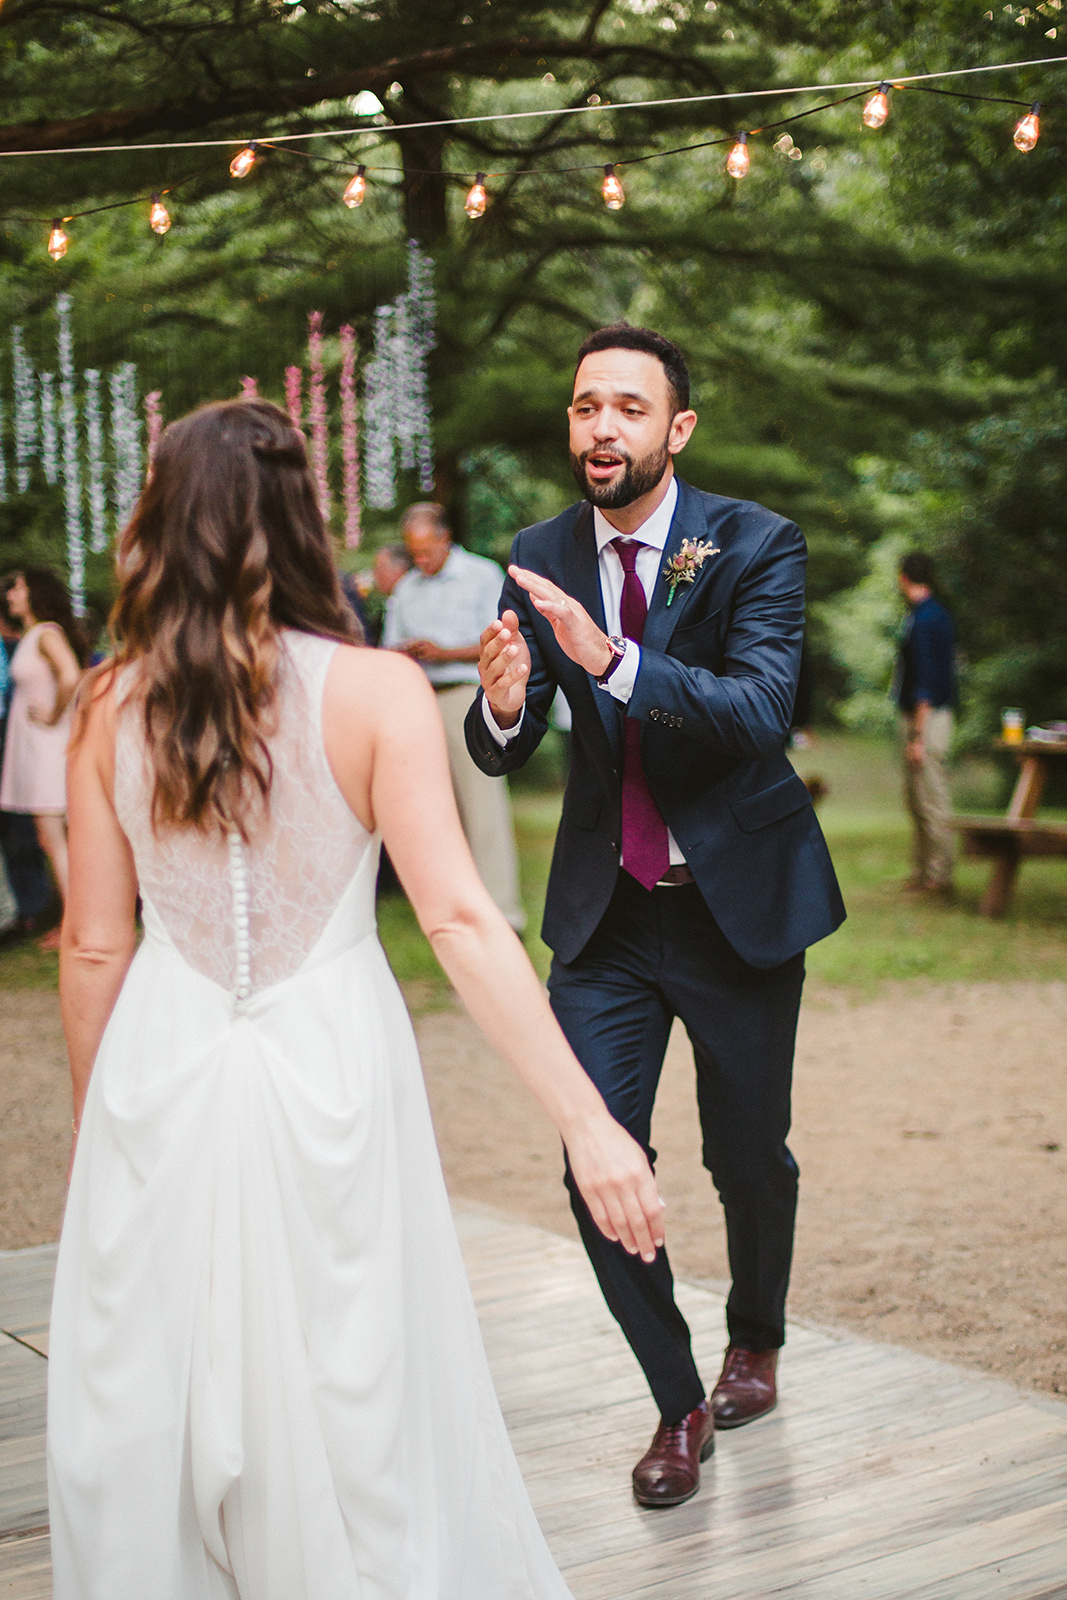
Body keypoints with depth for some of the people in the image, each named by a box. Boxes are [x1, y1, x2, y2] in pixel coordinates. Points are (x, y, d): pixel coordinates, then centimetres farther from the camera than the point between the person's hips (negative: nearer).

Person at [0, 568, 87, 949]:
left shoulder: (48, 633, -14)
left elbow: (70, 677, -31)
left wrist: (54, 716, -20)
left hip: (48, 743, -10)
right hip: (31, 746, 10)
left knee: (52, 838, -7)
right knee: (50, 839, 12)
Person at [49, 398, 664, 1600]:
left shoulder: (113, 705, -3)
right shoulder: (375, 691, -10)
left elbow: (92, 947, 1)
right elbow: (459, 920, -18)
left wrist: (94, 1118, 16)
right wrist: (587, 1122, -18)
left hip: (159, 1072, 2)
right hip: (327, 1071, -2)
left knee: (143, 1402, 17)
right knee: (348, 1393, 14)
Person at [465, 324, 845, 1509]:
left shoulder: (756, 545, -13)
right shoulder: (541, 557, -3)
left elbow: (763, 710, -29)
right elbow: (502, 755, -4)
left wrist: (613, 659, -43)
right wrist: (500, 701, -29)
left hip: (739, 899, -2)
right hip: (605, 909, 2)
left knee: (749, 1157, 12)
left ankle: (755, 1342, 43)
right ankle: (678, 1406, 16)